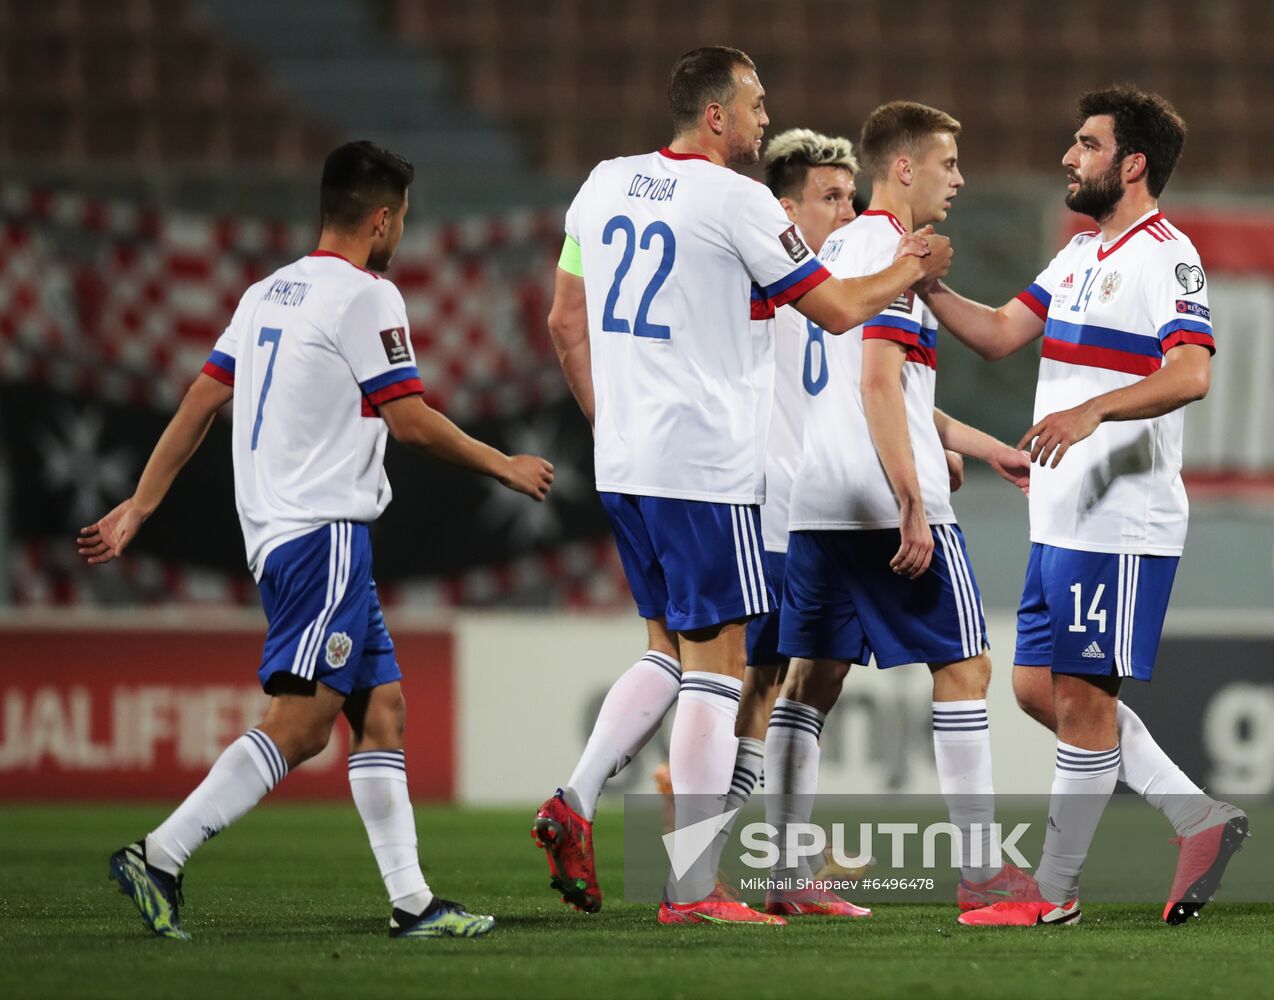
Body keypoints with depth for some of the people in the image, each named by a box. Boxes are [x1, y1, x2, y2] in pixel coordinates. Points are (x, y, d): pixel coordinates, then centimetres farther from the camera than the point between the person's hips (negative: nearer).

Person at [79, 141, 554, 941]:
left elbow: (199, 403, 15)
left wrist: (139, 508, 17)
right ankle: (160, 856, -18)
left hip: (276, 534, 10)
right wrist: (504, 466, 4)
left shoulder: (267, 294, 16)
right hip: (323, 535, -10)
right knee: (300, 726, -13)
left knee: (381, 710, 8)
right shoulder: (366, 297, -9)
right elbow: (412, 421, -10)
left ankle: (412, 900, 3)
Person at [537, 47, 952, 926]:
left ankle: (576, 803, 3)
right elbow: (838, 309, -3)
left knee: (671, 648, 19)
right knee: (715, 660, -3)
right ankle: (692, 889, -4)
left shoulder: (605, 185, 10)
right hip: (706, 465, -7)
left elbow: (566, 321, 17)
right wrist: (909, 269, 15)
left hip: (624, 460, 7)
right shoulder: (735, 200, -10)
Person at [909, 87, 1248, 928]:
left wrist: (1091, 412, -37)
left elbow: (1190, 375, -26)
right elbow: (1000, 333, 20)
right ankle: (1203, 822, 15)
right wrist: (924, 285, 6)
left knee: (1082, 698, -4)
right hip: (1061, 520, 10)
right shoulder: (1081, 254, 16)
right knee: (1041, 687, 11)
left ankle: (1056, 892, 4)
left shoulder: (1167, 257, -13)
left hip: (1123, 524, -10)